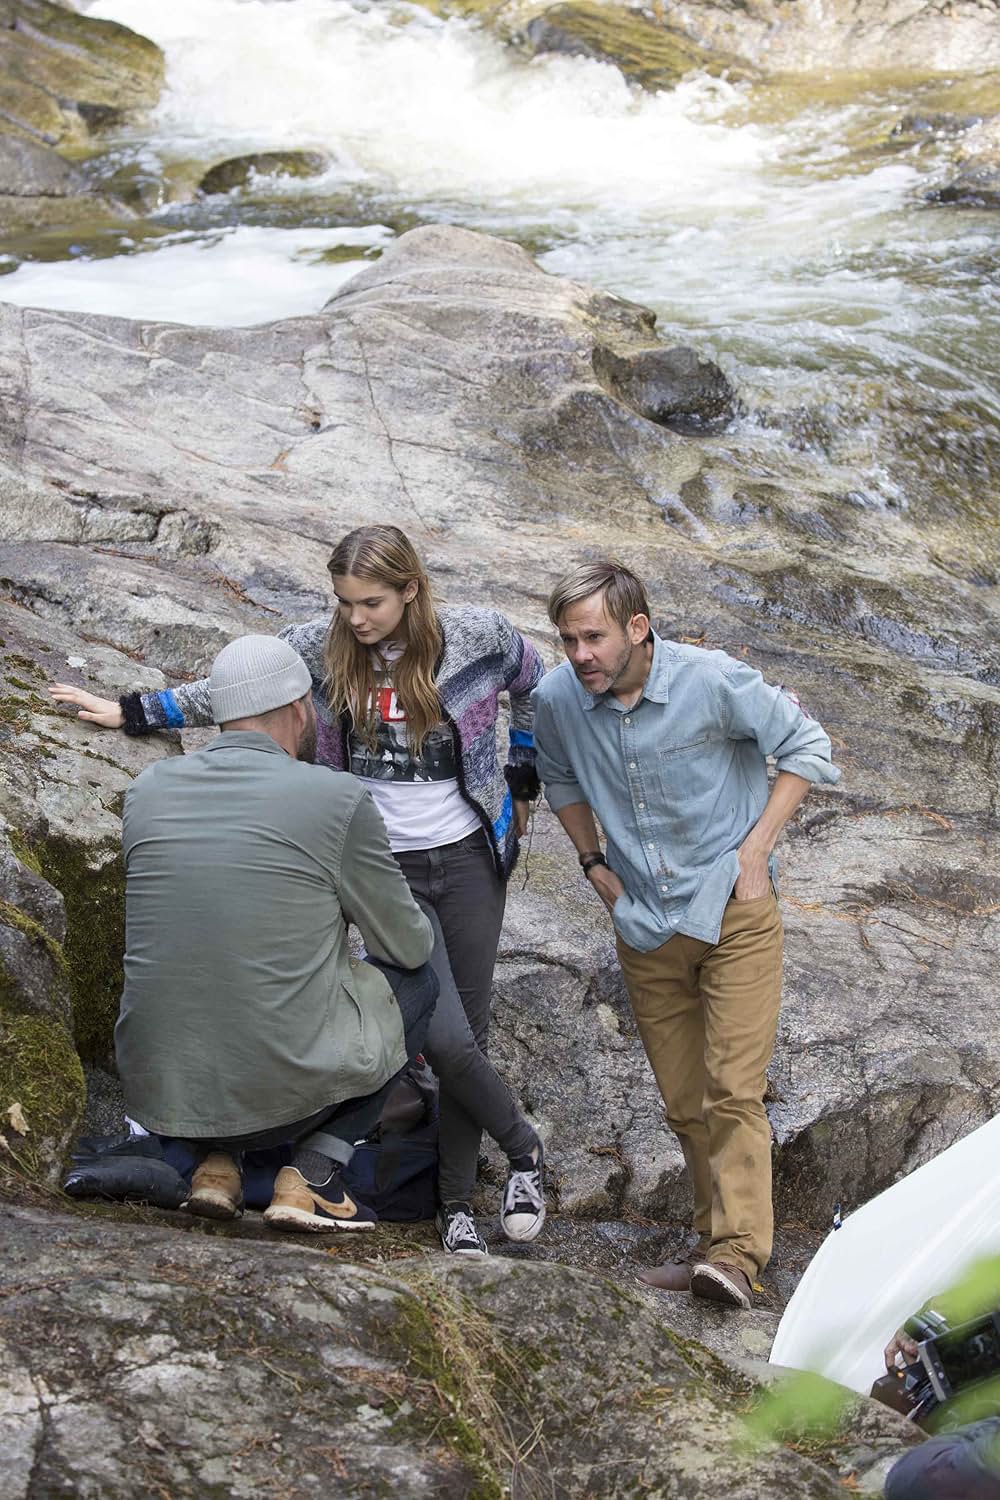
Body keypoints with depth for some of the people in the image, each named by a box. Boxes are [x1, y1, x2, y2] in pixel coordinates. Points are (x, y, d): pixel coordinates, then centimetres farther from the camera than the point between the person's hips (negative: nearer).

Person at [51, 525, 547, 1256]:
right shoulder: (321, 646, -4)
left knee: (467, 1031, 0)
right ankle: (523, 1146, 14)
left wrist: (522, 782, 11)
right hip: (386, 866, 0)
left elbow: (536, 685, 12)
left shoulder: (476, 635, -5)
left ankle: (458, 1206, 16)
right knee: (445, 1036, -12)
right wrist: (131, 712, 2)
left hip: (468, 859, 0)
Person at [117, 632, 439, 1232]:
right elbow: (408, 946, 4)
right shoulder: (338, 798, -8)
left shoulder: (149, 789, 5)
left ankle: (216, 1162, 15)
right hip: (288, 1088, -4)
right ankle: (313, 1176, 8)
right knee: (417, 979, 21)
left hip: (156, 1087, 5)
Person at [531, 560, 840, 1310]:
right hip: (644, 927, 4)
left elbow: (806, 746, -5)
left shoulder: (714, 681, -17)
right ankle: (716, 1240, 23)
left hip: (734, 912, -4)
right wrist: (594, 864, 6)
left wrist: (755, 848, -10)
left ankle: (737, 1253, -16)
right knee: (684, 1102, 10)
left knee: (733, 1089, -14)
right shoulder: (557, 700, -7)